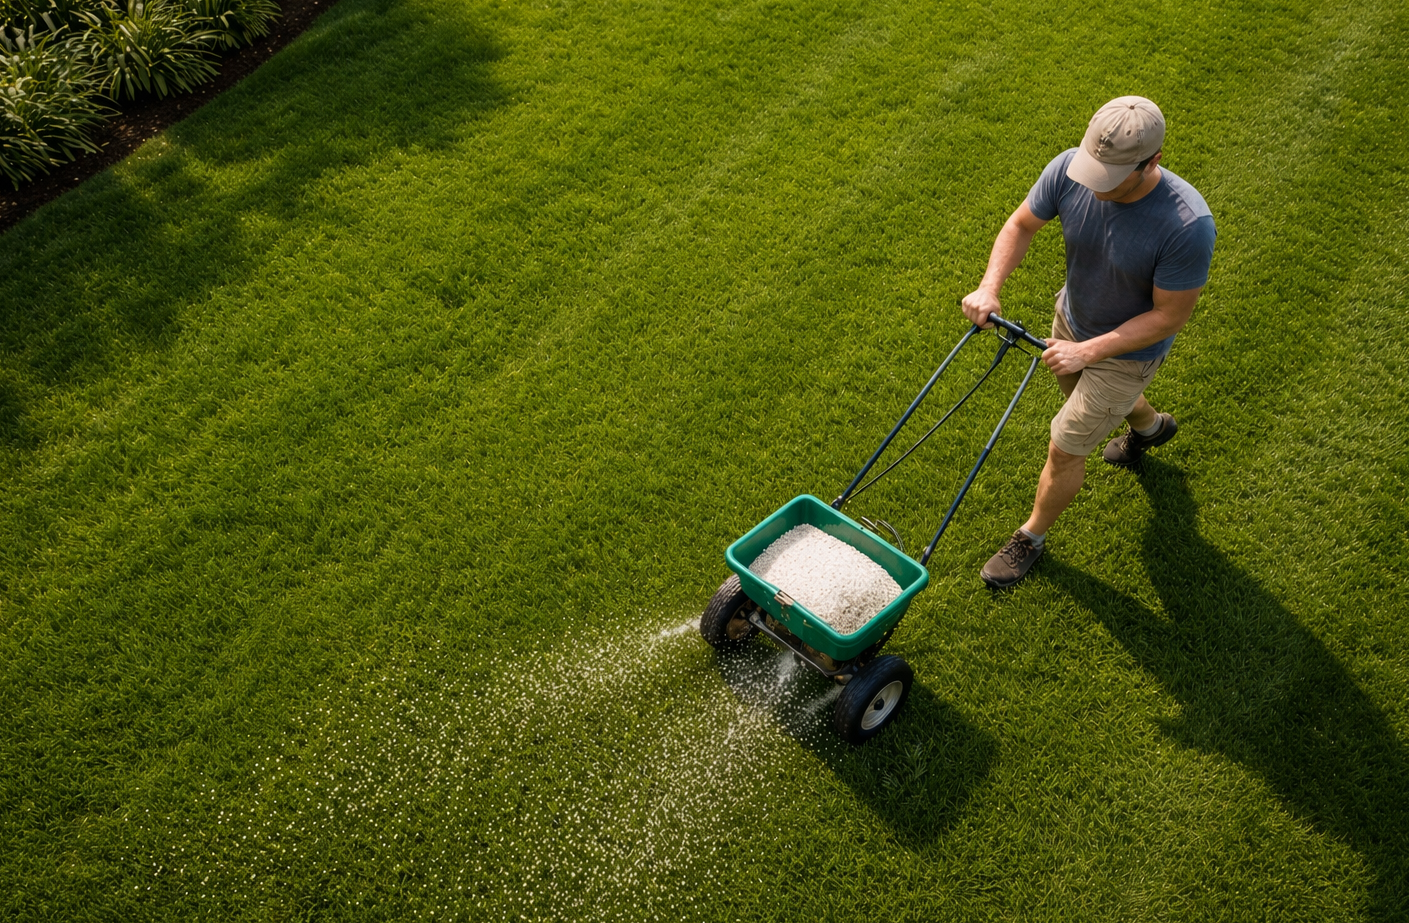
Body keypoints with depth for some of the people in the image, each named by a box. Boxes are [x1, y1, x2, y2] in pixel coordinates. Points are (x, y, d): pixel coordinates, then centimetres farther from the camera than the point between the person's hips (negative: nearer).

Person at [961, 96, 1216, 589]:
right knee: (1083, 395, 35)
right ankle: (1150, 426, 69)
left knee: (1064, 451, 3)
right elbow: (1022, 224, -9)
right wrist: (990, 286, -24)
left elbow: (1169, 317, -27)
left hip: (1128, 349, -6)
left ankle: (1032, 536, 32)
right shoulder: (1069, 169, -26)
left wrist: (1088, 351, -30)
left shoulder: (1187, 225, -38)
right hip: (1072, 319, 6)